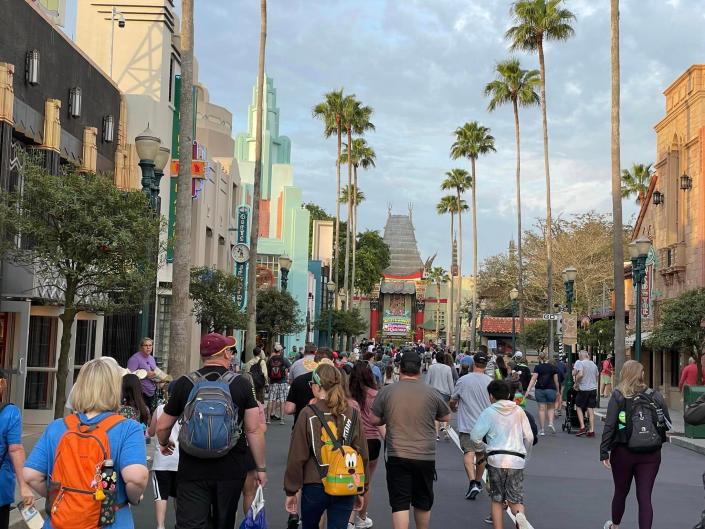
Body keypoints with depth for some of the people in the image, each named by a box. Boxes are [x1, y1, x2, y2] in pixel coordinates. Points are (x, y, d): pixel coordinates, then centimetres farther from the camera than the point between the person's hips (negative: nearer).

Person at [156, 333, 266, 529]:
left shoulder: (184, 383, -3)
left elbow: (162, 427, 6)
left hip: (192, 469, -1)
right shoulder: (242, 384, -5)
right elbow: (254, 430, -7)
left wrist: (164, 444, 28)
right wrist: (261, 467, 4)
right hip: (231, 469, 1)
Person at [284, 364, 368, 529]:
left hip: (314, 487, -1)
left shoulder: (308, 414, -8)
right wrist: (361, 490, 12)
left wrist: (291, 491, 3)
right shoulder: (352, 414, -1)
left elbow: (297, 457, -7)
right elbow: (362, 455, 2)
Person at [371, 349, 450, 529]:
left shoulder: (386, 391, -6)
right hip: (426, 457, 2)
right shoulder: (431, 393, -3)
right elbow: (446, 417, 10)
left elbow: (375, 420, 2)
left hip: (397, 456, -1)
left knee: (399, 504, 1)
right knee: (423, 503, 19)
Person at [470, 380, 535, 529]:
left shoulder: (489, 412, 1)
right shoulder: (519, 411, 12)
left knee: (497, 500, 10)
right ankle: (520, 516, -23)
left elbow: (474, 437, -6)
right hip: (517, 460, 2)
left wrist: (484, 449, 13)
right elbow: (529, 437, 11)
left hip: (496, 459, -2)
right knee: (515, 499, 8)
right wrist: (525, 455, 26)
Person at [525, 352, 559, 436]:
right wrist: (558, 391, 15)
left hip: (540, 389, -1)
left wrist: (528, 389, -12)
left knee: (541, 409, 2)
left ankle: (542, 429, 4)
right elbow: (556, 380, 5)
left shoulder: (537, 367, -1)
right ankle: (551, 423, -6)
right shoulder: (553, 367, 3)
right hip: (551, 389, 1)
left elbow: (533, 379, -9)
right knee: (550, 408, 16)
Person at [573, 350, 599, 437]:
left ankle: (582, 427, 0)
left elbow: (580, 374, -22)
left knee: (579, 407, 10)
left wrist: (576, 382, -8)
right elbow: (596, 377, 20)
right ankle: (591, 430, 3)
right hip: (593, 389, 5)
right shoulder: (593, 364, 13)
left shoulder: (579, 362, -8)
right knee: (591, 410, 5)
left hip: (583, 389, -5)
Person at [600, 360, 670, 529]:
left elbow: (609, 426, -12)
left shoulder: (618, 396, -7)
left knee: (621, 492, 18)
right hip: (651, 454, 0)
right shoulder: (655, 396, -2)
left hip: (623, 452, 0)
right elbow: (667, 424, 0)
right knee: (645, 497, 3)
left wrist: (604, 452, -9)